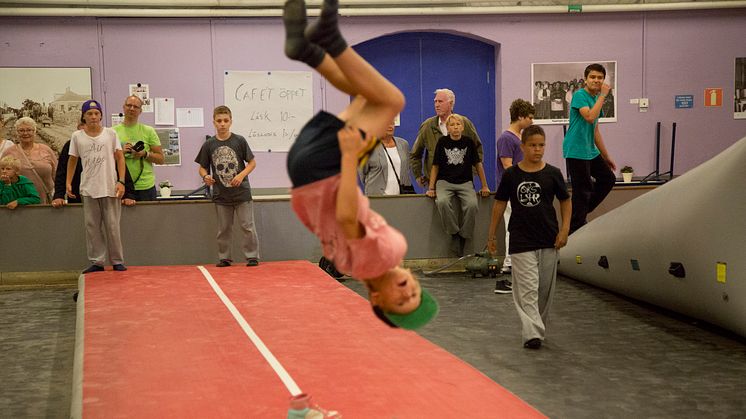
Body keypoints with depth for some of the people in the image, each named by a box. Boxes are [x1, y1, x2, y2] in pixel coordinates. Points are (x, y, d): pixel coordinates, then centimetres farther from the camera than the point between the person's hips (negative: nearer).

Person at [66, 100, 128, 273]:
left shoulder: (110, 133, 2)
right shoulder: (77, 136, 5)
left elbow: (119, 157, 3)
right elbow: (72, 160, 13)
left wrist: (121, 181, -6)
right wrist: (68, 182, 5)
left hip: (110, 188, -2)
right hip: (88, 189, 2)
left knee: (112, 226, 1)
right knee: (92, 226, 4)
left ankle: (117, 261, 9)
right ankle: (96, 261, 10)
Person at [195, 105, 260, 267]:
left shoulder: (239, 141, -3)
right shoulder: (209, 145, 1)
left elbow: (252, 162, 2)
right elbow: (202, 167, 9)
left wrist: (242, 175, -14)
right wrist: (205, 177, -13)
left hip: (241, 192, -2)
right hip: (221, 195, 2)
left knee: (247, 226, -2)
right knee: (223, 229, 10)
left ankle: (252, 256, 7)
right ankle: (224, 258, 19)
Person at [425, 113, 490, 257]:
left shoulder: (469, 142, 5)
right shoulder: (442, 142, 4)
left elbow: (478, 164, 11)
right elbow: (435, 166, 7)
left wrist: (484, 186, 10)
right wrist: (431, 188, 2)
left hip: (465, 182, 1)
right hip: (445, 181, -1)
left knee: (472, 205, -29)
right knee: (442, 202, -33)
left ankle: (463, 236, -10)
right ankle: (454, 233, -16)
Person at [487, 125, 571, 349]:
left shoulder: (552, 173, -2)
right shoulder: (511, 174, -3)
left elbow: (566, 201, 8)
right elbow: (500, 203, 6)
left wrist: (564, 229, -2)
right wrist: (491, 234, 7)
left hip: (548, 240, 2)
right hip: (521, 241, -2)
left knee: (545, 288, 11)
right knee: (527, 289, -8)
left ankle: (540, 326, 28)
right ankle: (532, 333, -11)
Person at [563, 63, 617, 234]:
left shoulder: (596, 98, 13)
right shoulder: (580, 95, -12)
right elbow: (590, 117, -30)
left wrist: (606, 156, 21)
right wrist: (603, 95, -22)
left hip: (591, 151, 9)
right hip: (576, 151, -9)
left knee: (608, 179, 16)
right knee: (582, 190, -5)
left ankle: (580, 212, 24)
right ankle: (575, 230, 5)